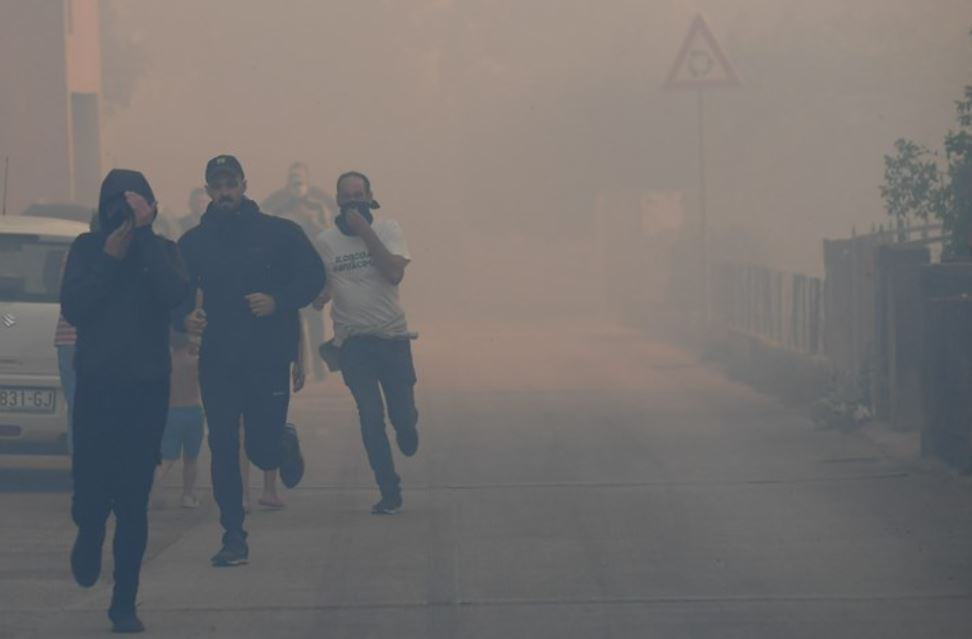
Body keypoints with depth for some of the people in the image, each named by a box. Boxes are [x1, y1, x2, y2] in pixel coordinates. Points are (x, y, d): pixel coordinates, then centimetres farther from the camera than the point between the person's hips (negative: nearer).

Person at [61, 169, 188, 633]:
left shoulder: (161, 250, 3)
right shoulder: (87, 248, 3)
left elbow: (174, 294, -16)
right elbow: (72, 308, -7)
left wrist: (145, 233, -17)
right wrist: (109, 259, -13)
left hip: (147, 389, 0)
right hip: (96, 386, 0)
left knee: (134, 500, 0)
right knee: (90, 487, -5)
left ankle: (124, 604, 8)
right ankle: (90, 533, 32)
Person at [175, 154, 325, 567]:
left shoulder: (278, 232, 1)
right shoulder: (193, 243, 7)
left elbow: (313, 276, 2)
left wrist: (278, 301, -15)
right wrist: (184, 318, -14)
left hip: (268, 359, -2)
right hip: (217, 362, 2)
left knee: (263, 449, -2)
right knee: (223, 451, -2)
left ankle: (284, 443, 36)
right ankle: (233, 539, 5)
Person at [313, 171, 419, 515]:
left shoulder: (387, 230, 1)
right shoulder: (325, 241, 4)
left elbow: (395, 273, -15)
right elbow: (316, 298, 9)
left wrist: (365, 231, -17)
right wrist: (320, 295, -15)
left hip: (392, 335, 0)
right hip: (352, 340, 0)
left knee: (403, 415, -1)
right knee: (371, 418, -5)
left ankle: (406, 424, 37)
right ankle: (389, 492, 5)